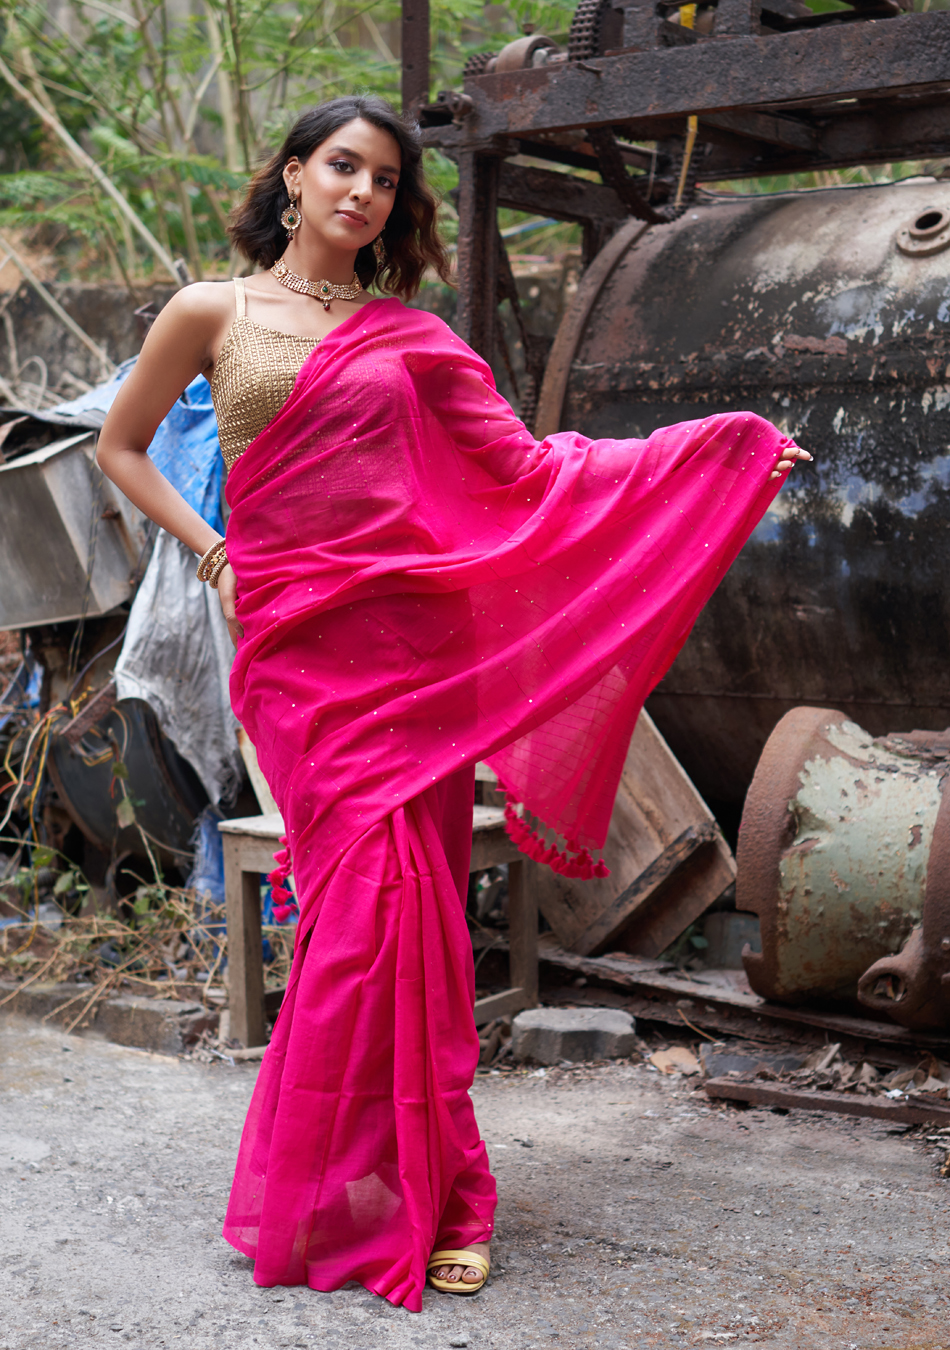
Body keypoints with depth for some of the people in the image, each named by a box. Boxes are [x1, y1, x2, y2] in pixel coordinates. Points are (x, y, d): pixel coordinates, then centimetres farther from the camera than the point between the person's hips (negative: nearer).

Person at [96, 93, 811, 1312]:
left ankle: (404, 1188, 10)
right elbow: (119, 448, 17)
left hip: (413, 638, 2)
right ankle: (423, 1194, 4)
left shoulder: (411, 337, 12)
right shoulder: (213, 313, 8)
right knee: (368, 898, -8)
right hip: (294, 639, -2)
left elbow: (527, 468, 11)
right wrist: (210, 555, 4)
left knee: (405, 902, -2)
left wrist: (721, 444, 10)